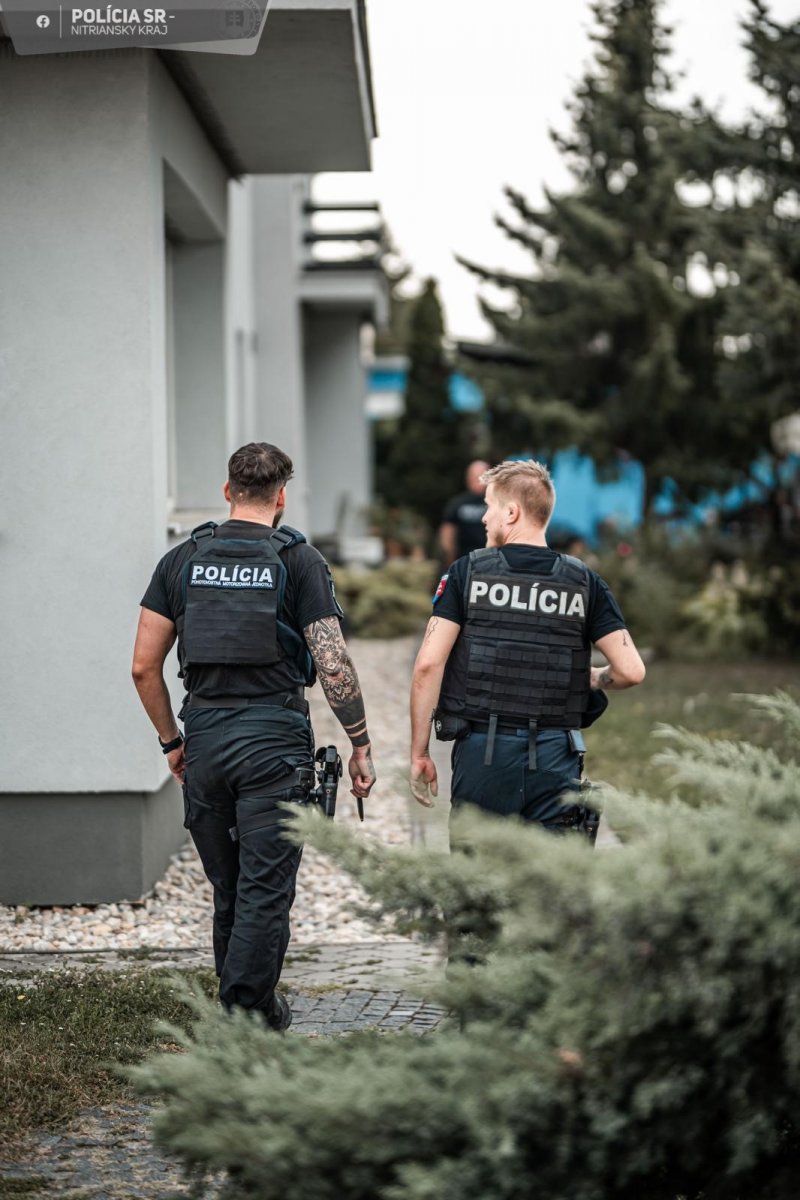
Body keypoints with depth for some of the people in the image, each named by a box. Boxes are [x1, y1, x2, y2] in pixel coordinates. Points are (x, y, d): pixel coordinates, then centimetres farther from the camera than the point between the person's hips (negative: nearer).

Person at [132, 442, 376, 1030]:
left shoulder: (182, 561, 7)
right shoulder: (300, 561, -3)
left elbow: (144, 666, 5)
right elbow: (334, 667, -9)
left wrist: (171, 741, 17)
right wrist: (361, 745, 0)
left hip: (204, 738, 4)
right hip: (275, 738, -4)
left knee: (229, 887, 17)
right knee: (265, 891, 1)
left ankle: (250, 1000, 30)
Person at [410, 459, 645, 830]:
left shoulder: (467, 572, -1)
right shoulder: (584, 582, 4)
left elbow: (428, 664, -7)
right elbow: (631, 670, -2)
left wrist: (419, 753, 0)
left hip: (483, 752, -1)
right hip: (555, 756, 1)